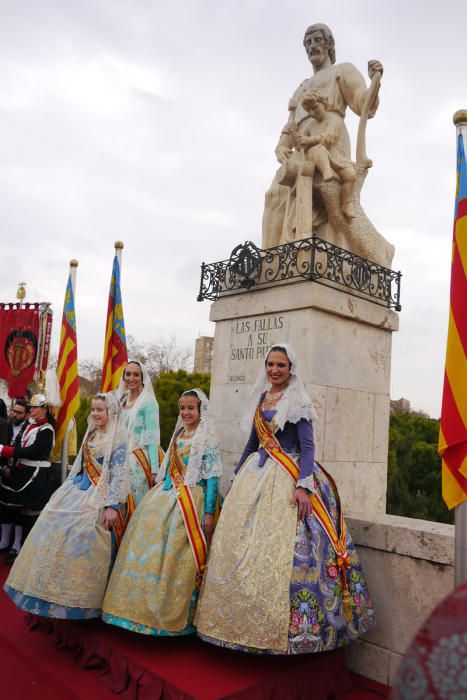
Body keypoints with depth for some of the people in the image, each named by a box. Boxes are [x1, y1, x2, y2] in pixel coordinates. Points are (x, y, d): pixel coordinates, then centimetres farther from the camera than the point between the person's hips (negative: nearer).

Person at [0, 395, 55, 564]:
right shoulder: (27, 424, 12)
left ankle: (17, 546, 12)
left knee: (25, 509, 0)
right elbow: (16, 445, 8)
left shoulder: (47, 430, -12)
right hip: (18, 471, 7)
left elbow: (32, 452, -22)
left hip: (35, 475, -7)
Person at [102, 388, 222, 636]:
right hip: (166, 497, 7)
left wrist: (209, 512, -13)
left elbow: (212, 477, -8)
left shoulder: (208, 440, -4)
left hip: (190, 501, -6)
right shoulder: (178, 435, 15)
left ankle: (173, 615, 14)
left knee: (175, 557, -3)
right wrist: (159, 495, 18)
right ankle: (143, 607, 21)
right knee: (150, 548, 6)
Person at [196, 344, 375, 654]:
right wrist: (237, 476, 21)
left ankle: (281, 630, 3)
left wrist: (303, 485, -22)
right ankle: (240, 622, 20)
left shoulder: (299, 402, -4)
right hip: (255, 477, 7)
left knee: (280, 550, -10)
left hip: (286, 480, -7)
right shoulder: (260, 399, 15)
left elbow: (308, 446, -11)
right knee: (238, 547, 6)